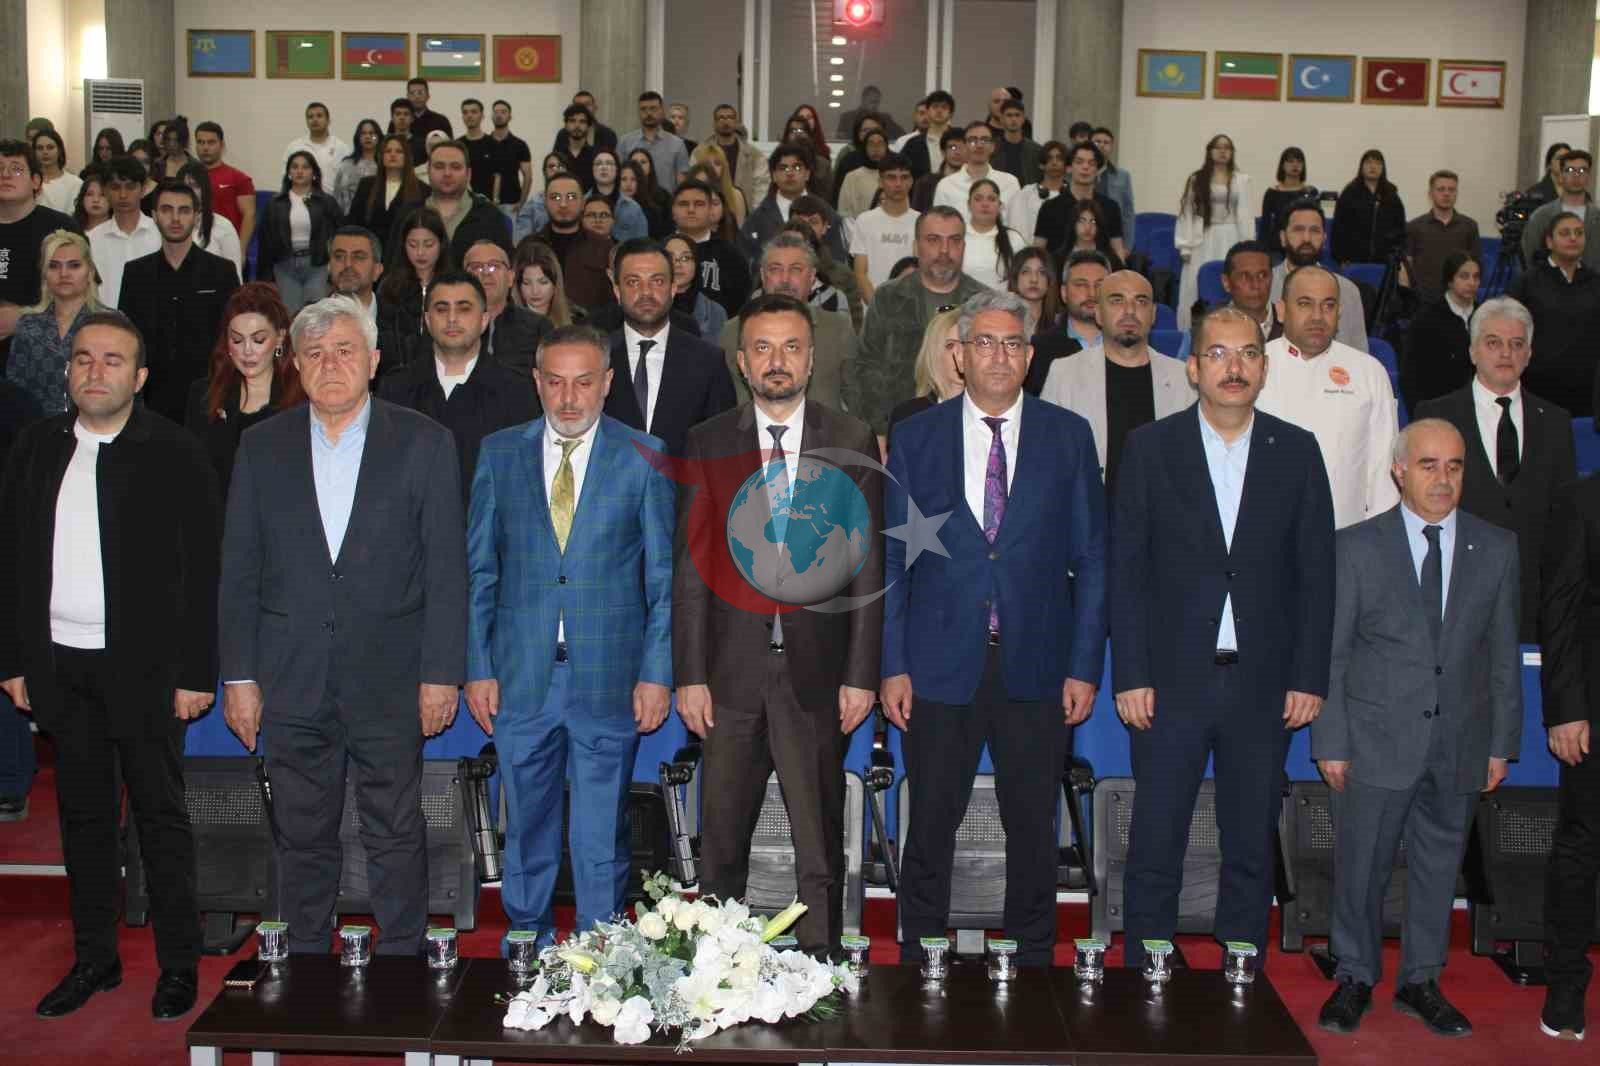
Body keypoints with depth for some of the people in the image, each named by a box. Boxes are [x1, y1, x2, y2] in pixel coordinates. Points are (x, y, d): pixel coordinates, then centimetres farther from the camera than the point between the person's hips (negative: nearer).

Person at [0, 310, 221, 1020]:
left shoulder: (175, 454, -6)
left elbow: (204, 569, -6)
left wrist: (197, 674, -10)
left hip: (144, 665, -4)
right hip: (59, 664, 4)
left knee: (161, 815, 4)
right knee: (84, 815, 13)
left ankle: (179, 964, 15)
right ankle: (94, 957, 25)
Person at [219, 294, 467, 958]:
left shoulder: (423, 443, 0)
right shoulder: (262, 447, 7)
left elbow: (446, 567, -1)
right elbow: (239, 571, 7)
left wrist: (441, 672, -6)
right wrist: (239, 676, 2)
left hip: (389, 679, -2)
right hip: (292, 680, 2)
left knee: (397, 838, 6)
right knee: (302, 840, 11)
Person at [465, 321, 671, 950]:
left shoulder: (642, 457, 1)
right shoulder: (500, 454, 7)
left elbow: (664, 575, 1)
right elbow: (479, 570, 8)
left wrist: (656, 672, -5)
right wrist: (477, 667, 2)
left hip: (609, 681, -2)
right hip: (521, 677, 2)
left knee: (602, 839, 6)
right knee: (526, 832, 12)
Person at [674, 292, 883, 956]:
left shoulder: (852, 442, 4)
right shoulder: (708, 443, 6)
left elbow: (867, 565, 2)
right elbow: (690, 565, 3)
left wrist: (861, 675, -3)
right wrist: (689, 675, -2)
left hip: (817, 674, 0)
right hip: (731, 670, 1)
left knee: (821, 848, 6)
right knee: (720, 847, 8)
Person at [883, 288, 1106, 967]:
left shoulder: (1068, 436, 4)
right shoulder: (915, 439, 4)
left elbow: (1091, 559, 4)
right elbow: (891, 559, 4)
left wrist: (1084, 667, -2)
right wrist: (892, 666, -3)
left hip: (1036, 667, 0)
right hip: (940, 665, 0)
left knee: (1034, 828, 9)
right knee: (931, 826, 7)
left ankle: (1033, 966, 24)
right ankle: (920, 968, 22)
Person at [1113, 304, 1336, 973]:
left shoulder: (1297, 452, 6)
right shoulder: (1149, 448, 1)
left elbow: (1316, 573, 6)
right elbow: (1126, 570, -1)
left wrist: (1309, 678, 0)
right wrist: (1130, 676, -6)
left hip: (1264, 685, 2)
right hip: (1172, 681, -1)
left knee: (1252, 850, 9)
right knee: (1154, 847, 2)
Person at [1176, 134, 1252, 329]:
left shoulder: (1241, 179, 4)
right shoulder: (1196, 179, 7)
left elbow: (1244, 214, 3)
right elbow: (1188, 213, 3)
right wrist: (1185, 246, -4)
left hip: (1230, 240, -1)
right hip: (1203, 241, 1)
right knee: (1197, 290, -1)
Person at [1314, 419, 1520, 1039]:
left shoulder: (1496, 549, 5)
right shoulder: (1356, 546, -2)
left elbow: (1503, 655, 7)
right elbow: (1332, 652, -2)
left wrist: (1501, 743, 5)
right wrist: (1330, 742, -5)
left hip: (1460, 744, 2)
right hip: (1378, 740, -2)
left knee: (1438, 866, 12)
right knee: (1361, 866, 4)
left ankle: (1420, 981, 27)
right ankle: (1355, 978, 22)